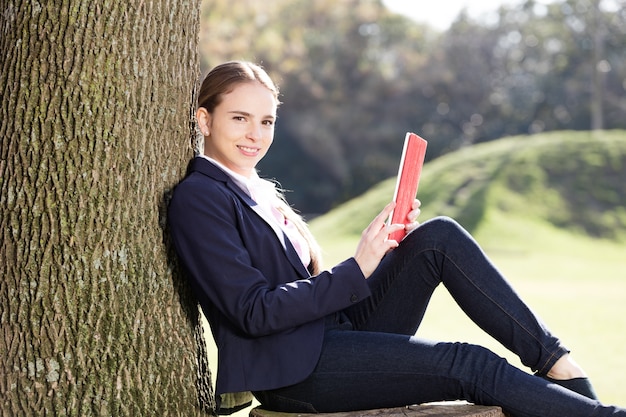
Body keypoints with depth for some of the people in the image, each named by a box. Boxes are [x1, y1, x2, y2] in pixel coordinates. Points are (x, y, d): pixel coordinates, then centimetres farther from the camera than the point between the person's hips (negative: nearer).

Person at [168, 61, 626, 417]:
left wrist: (382, 242, -1)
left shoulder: (257, 190, 18)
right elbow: (252, 312, -18)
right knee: (474, 366, -20)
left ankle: (558, 363, -11)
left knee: (439, 237, -9)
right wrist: (357, 270, -20)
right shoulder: (198, 198, -9)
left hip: (338, 331, 8)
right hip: (293, 370, -8)